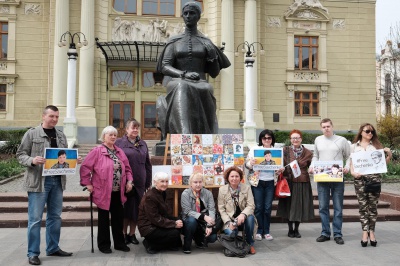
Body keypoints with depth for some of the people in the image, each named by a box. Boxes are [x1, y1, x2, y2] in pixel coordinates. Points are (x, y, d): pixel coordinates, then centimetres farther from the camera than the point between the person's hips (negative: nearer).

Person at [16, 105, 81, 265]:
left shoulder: (61, 136, 13)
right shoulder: (32, 133, -3)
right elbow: (20, 154, -3)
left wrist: (74, 160, -1)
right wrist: (32, 160, -22)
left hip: (57, 181, 6)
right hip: (38, 181, -5)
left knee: (55, 216, 13)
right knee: (35, 218, -1)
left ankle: (53, 248, 26)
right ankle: (33, 253, 10)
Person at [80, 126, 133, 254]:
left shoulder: (119, 152, 11)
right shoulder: (97, 151, -8)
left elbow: (127, 168, 15)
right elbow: (85, 167, -10)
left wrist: (129, 181, 4)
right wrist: (88, 183, -11)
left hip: (118, 192, 5)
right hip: (103, 192, -5)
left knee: (118, 218, 11)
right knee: (104, 219, 7)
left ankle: (119, 243, 24)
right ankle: (104, 244, 20)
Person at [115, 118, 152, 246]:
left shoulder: (143, 144, 12)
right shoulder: (119, 143, -1)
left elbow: (148, 164, 14)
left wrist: (148, 183, 11)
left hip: (139, 182, 4)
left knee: (136, 209, 9)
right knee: (125, 208, 4)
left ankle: (132, 234, 23)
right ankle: (124, 234, 20)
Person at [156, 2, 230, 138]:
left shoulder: (206, 42, 16)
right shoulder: (174, 41, 15)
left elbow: (214, 73, 14)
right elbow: (164, 67, 2)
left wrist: (212, 55, -6)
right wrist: (184, 74, -17)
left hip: (201, 87, 1)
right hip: (178, 86, -1)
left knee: (207, 90, -37)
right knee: (181, 89, -39)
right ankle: (185, 136, -60)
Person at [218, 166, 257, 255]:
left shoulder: (246, 188, 0)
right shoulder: (222, 190, 0)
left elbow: (251, 206, -9)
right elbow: (221, 209, -3)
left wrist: (243, 214, -30)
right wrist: (228, 222, -18)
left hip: (243, 218, 1)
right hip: (230, 220, -1)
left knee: (250, 217, -33)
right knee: (231, 233, -32)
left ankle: (250, 244, -12)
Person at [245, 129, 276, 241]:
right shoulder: (254, 149, 2)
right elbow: (247, 164, 1)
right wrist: (250, 163, -22)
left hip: (270, 182, 1)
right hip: (258, 181, -1)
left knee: (268, 207, 4)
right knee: (258, 207, 2)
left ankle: (266, 231, 16)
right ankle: (259, 231, 14)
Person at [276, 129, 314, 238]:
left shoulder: (307, 153, 4)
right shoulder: (285, 151, 3)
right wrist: (282, 170, -23)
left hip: (303, 183, 0)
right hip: (289, 182, 0)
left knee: (300, 206, 5)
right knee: (289, 205, 4)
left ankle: (296, 229, 21)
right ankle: (290, 229, 20)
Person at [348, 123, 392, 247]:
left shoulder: (376, 145, 13)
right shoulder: (354, 146, 12)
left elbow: (383, 163, 14)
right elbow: (351, 163, 9)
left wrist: (389, 155, -3)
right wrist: (352, 172, -9)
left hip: (374, 177, 1)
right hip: (360, 178, 0)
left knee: (373, 206, 1)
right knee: (362, 205, -1)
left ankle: (372, 231, 8)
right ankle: (365, 232, 3)